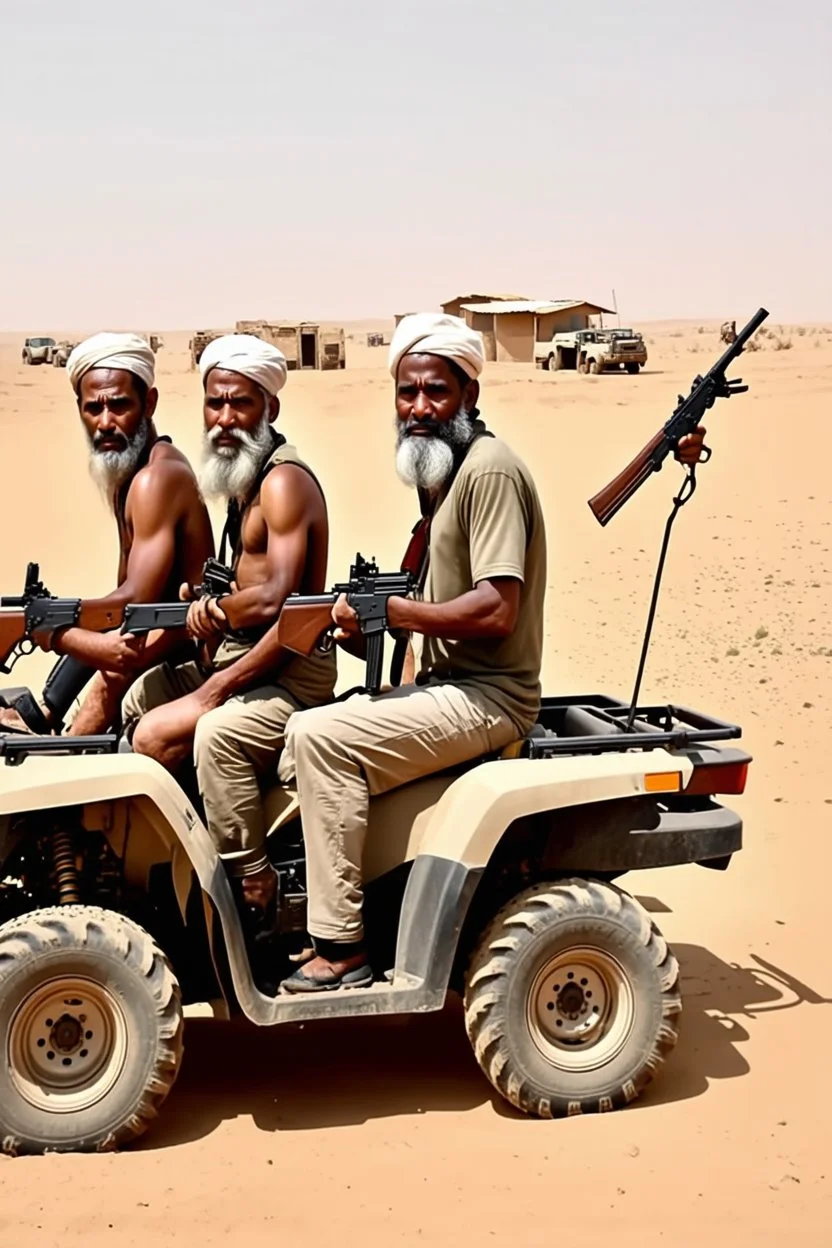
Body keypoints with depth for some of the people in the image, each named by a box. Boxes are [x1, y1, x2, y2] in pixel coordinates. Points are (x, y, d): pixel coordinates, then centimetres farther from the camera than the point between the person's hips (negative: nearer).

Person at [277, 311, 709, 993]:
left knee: (318, 737, -22)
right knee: (302, 742, 9)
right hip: (450, 684, 10)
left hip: (488, 698, -10)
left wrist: (389, 610, -17)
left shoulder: (489, 468, -16)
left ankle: (342, 949, -14)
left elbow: (495, 610, -25)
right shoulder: (444, 471, 16)